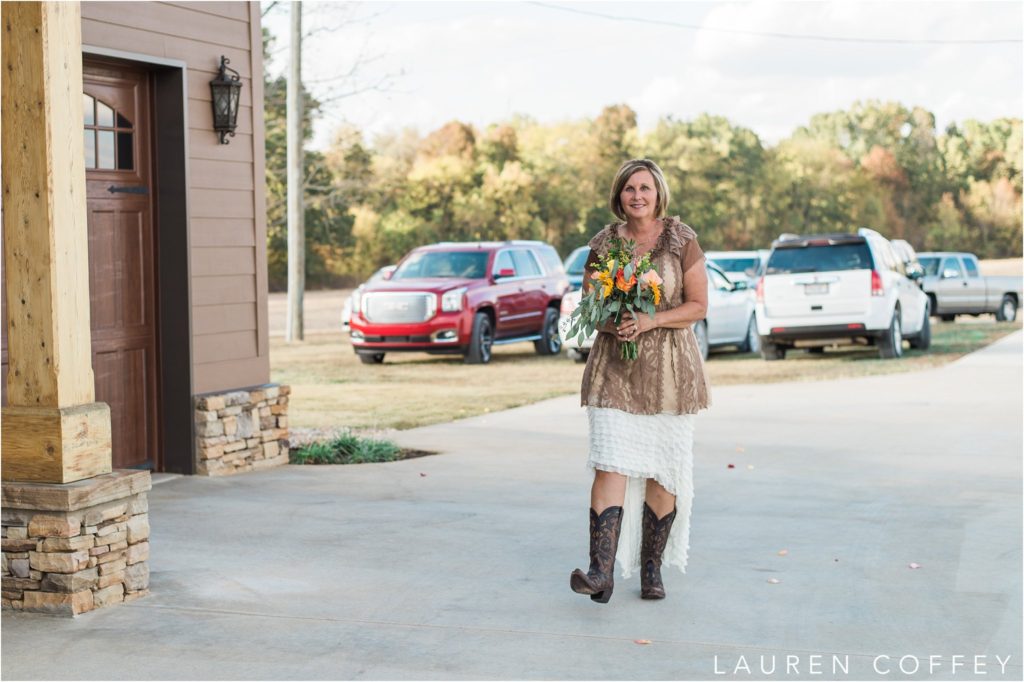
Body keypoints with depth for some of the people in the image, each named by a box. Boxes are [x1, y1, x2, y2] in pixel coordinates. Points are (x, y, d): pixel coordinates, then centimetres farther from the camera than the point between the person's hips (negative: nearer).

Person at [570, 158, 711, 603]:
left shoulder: (681, 239, 0)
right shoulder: (604, 242, 5)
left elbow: (698, 305, -1)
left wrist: (652, 320, -16)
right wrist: (609, 322, -11)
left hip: (669, 367, 0)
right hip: (614, 367, 1)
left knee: (663, 470, 3)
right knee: (610, 463, -12)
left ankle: (652, 568, 17)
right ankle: (601, 571, -19)